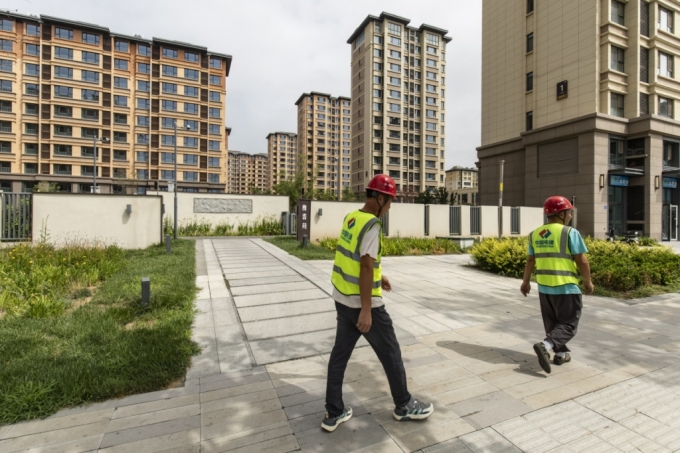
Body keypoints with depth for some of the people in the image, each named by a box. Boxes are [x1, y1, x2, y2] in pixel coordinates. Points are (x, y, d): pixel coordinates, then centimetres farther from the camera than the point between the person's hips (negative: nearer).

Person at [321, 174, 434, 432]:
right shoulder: (372, 224, -20)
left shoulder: (351, 218, 7)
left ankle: (334, 413, 28)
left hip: (342, 299, 8)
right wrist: (366, 310, -21)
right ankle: (404, 406, 32)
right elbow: (366, 266, -24)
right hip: (362, 303, -8)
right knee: (390, 353, 12)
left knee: (340, 353, 15)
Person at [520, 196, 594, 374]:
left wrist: (526, 281, 17)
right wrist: (588, 281, 4)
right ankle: (545, 346, -13)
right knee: (569, 324, 5)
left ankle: (561, 353, 27)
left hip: (544, 286, 6)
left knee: (552, 322, 19)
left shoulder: (535, 234, 5)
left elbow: (530, 260, 10)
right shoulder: (570, 232, -11)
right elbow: (582, 261, -10)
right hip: (566, 287, -5)